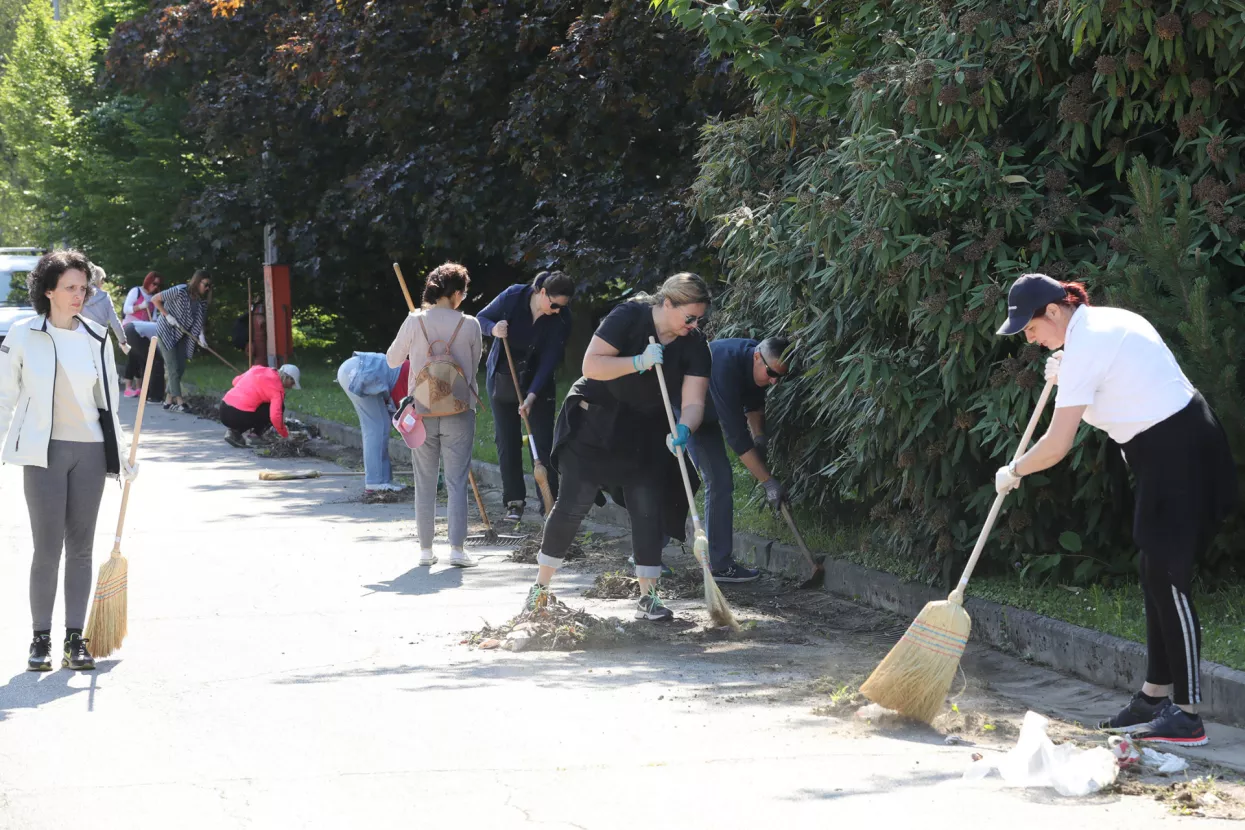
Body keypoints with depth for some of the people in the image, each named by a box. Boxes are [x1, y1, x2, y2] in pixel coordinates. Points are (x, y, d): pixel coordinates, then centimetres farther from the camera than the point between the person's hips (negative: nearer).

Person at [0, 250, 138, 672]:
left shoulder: (97, 338, 7)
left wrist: (121, 452, 9)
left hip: (90, 450, 3)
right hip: (44, 451, -3)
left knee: (80, 548, 5)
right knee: (48, 549, -5)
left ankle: (75, 638, 10)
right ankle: (40, 639, 4)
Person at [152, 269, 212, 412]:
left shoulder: (202, 301, -3)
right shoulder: (180, 291, -22)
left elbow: (200, 320, -1)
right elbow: (155, 299, -15)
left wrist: (201, 334, -19)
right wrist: (167, 316, -20)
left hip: (182, 335, 7)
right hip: (167, 332, -7)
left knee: (180, 368, 4)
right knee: (173, 367, -10)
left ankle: (169, 400, 12)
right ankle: (179, 402, -13)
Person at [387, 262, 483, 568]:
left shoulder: (415, 321, -5)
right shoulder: (469, 325, -7)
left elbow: (392, 360, 7)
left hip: (423, 412, 1)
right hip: (459, 411, -1)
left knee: (425, 482, 10)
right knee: (457, 480, 2)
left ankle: (426, 549, 12)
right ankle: (457, 548, -5)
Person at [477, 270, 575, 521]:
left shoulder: (562, 318, -18)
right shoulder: (513, 297, -18)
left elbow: (550, 359, -20)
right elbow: (481, 319, -5)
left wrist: (532, 395, -29)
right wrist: (493, 329, -28)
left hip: (538, 382, -1)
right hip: (502, 379, 1)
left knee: (544, 442, -5)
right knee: (507, 442, 3)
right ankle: (514, 501, 10)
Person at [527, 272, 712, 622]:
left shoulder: (695, 345, -8)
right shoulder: (628, 317, -19)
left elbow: (693, 402, -16)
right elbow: (591, 365, -23)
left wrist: (683, 429, -37)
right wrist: (638, 363, -34)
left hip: (646, 435, 4)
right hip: (596, 423, -4)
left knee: (648, 511, -3)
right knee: (571, 505, -3)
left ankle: (648, 597, 4)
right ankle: (541, 587, 9)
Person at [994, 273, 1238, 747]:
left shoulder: (1083, 348, -17)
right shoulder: (1108, 319, 13)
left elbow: (1058, 445, -18)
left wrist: (1013, 472, 0)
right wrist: (1066, 377, 15)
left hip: (1174, 454, -10)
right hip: (1180, 446, 10)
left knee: (1168, 579, -9)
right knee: (1158, 578, 12)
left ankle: (1186, 715, -9)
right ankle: (1154, 697, 18)